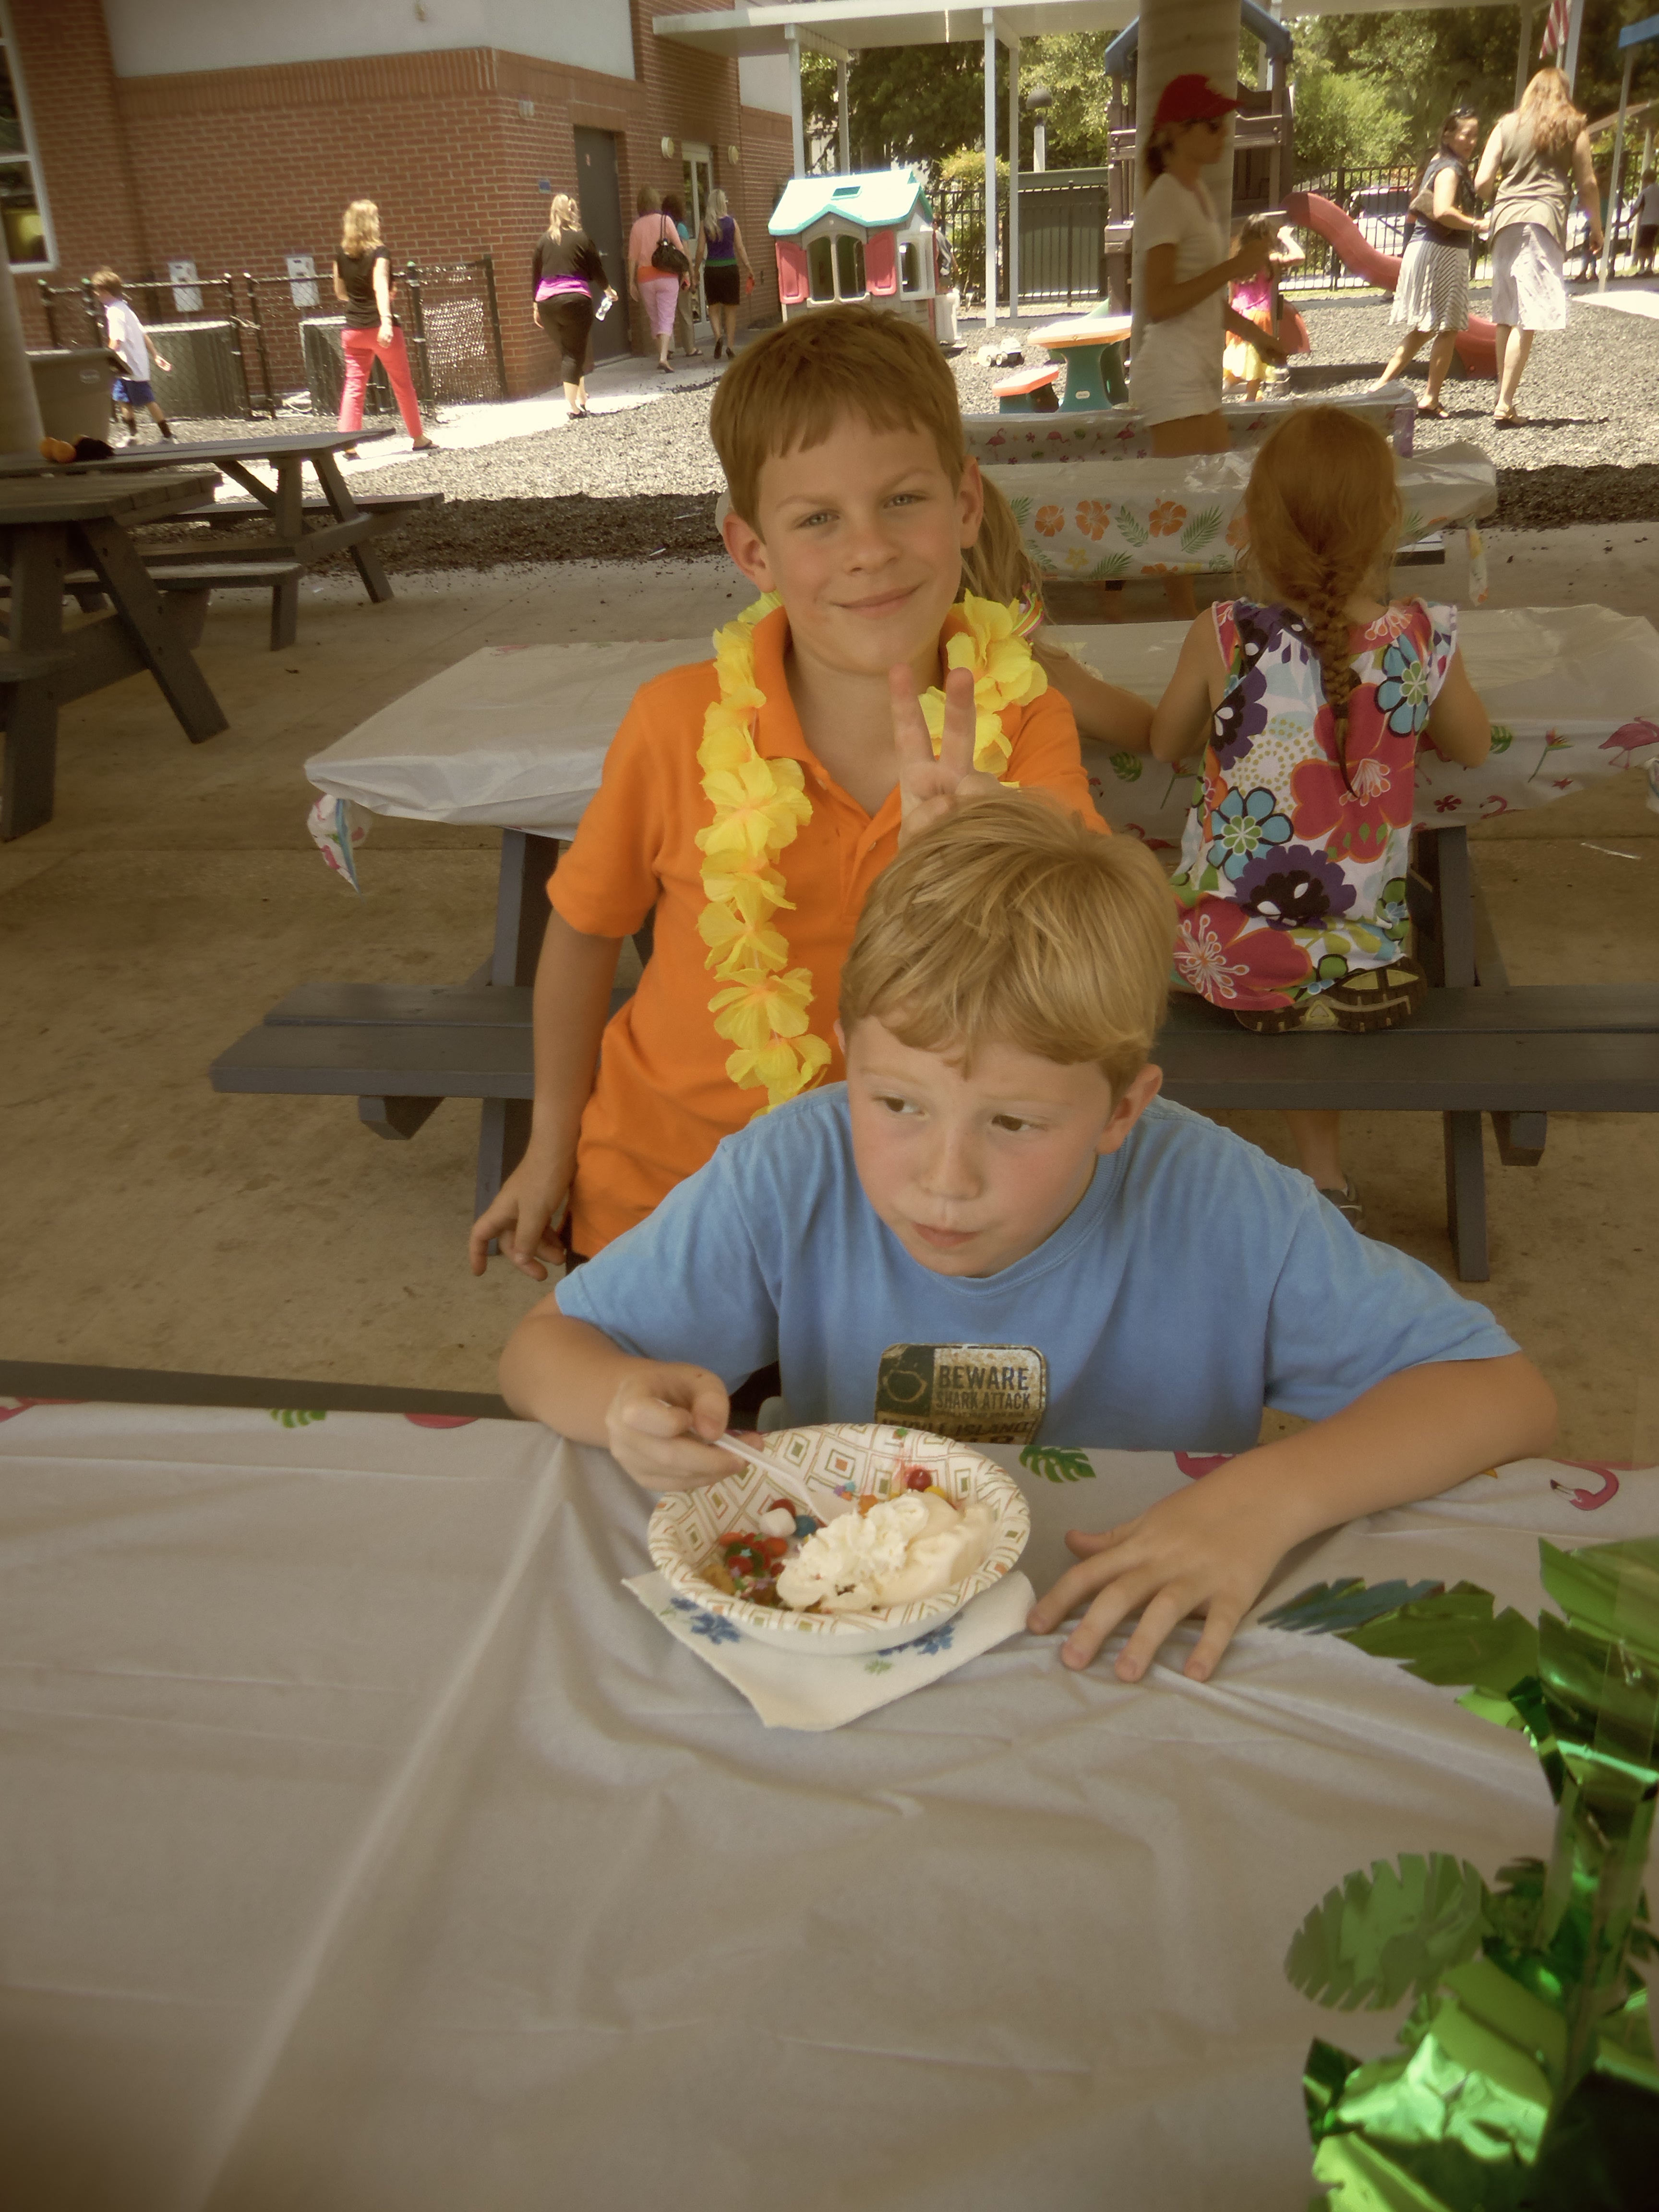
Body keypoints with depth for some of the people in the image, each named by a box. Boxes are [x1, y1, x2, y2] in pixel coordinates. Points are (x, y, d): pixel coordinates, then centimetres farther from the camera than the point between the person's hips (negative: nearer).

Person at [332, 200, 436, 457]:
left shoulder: (342, 255, 6)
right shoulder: (378, 252, -9)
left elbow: (340, 293, 15)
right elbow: (380, 286, -23)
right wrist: (386, 320, -33)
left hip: (353, 330, 4)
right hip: (378, 327, -4)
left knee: (353, 385, 3)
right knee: (402, 384, 9)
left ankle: (348, 445, -6)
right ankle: (419, 438, 19)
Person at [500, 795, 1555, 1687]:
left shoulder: (1221, 1214, -18)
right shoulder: (792, 1177, -16)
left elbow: (1510, 1395, -12)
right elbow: (543, 1346, -6)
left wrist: (1269, 1497, -26)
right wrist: (626, 1401, -29)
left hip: (1120, 1678, 0)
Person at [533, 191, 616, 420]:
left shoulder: (543, 240, 8)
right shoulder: (581, 238, -3)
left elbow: (535, 274, 11)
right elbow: (596, 270, 3)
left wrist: (536, 305, 19)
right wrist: (609, 290, 22)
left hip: (546, 301, 4)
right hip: (576, 300, -4)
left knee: (567, 351, 15)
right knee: (575, 353, -2)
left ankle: (581, 399, 21)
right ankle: (574, 408, -8)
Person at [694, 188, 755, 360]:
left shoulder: (705, 224, -2)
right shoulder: (732, 222, -1)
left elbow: (701, 250, -4)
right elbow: (740, 248, -2)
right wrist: (748, 269, 3)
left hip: (711, 268, 0)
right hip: (730, 267, 0)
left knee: (714, 307, 10)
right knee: (731, 307, 8)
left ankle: (718, 335, -13)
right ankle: (730, 345, 4)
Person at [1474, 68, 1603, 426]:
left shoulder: (1507, 126, 12)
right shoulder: (1573, 129, 7)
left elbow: (1482, 182, 4)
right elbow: (1587, 184, 4)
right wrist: (1596, 226, 17)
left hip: (1507, 221, 3)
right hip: (1545, 219, -3)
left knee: (1507, 317, 10)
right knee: (1528, 319, -6)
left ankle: (1503, 396, 12)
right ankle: (1505, 404, -13)